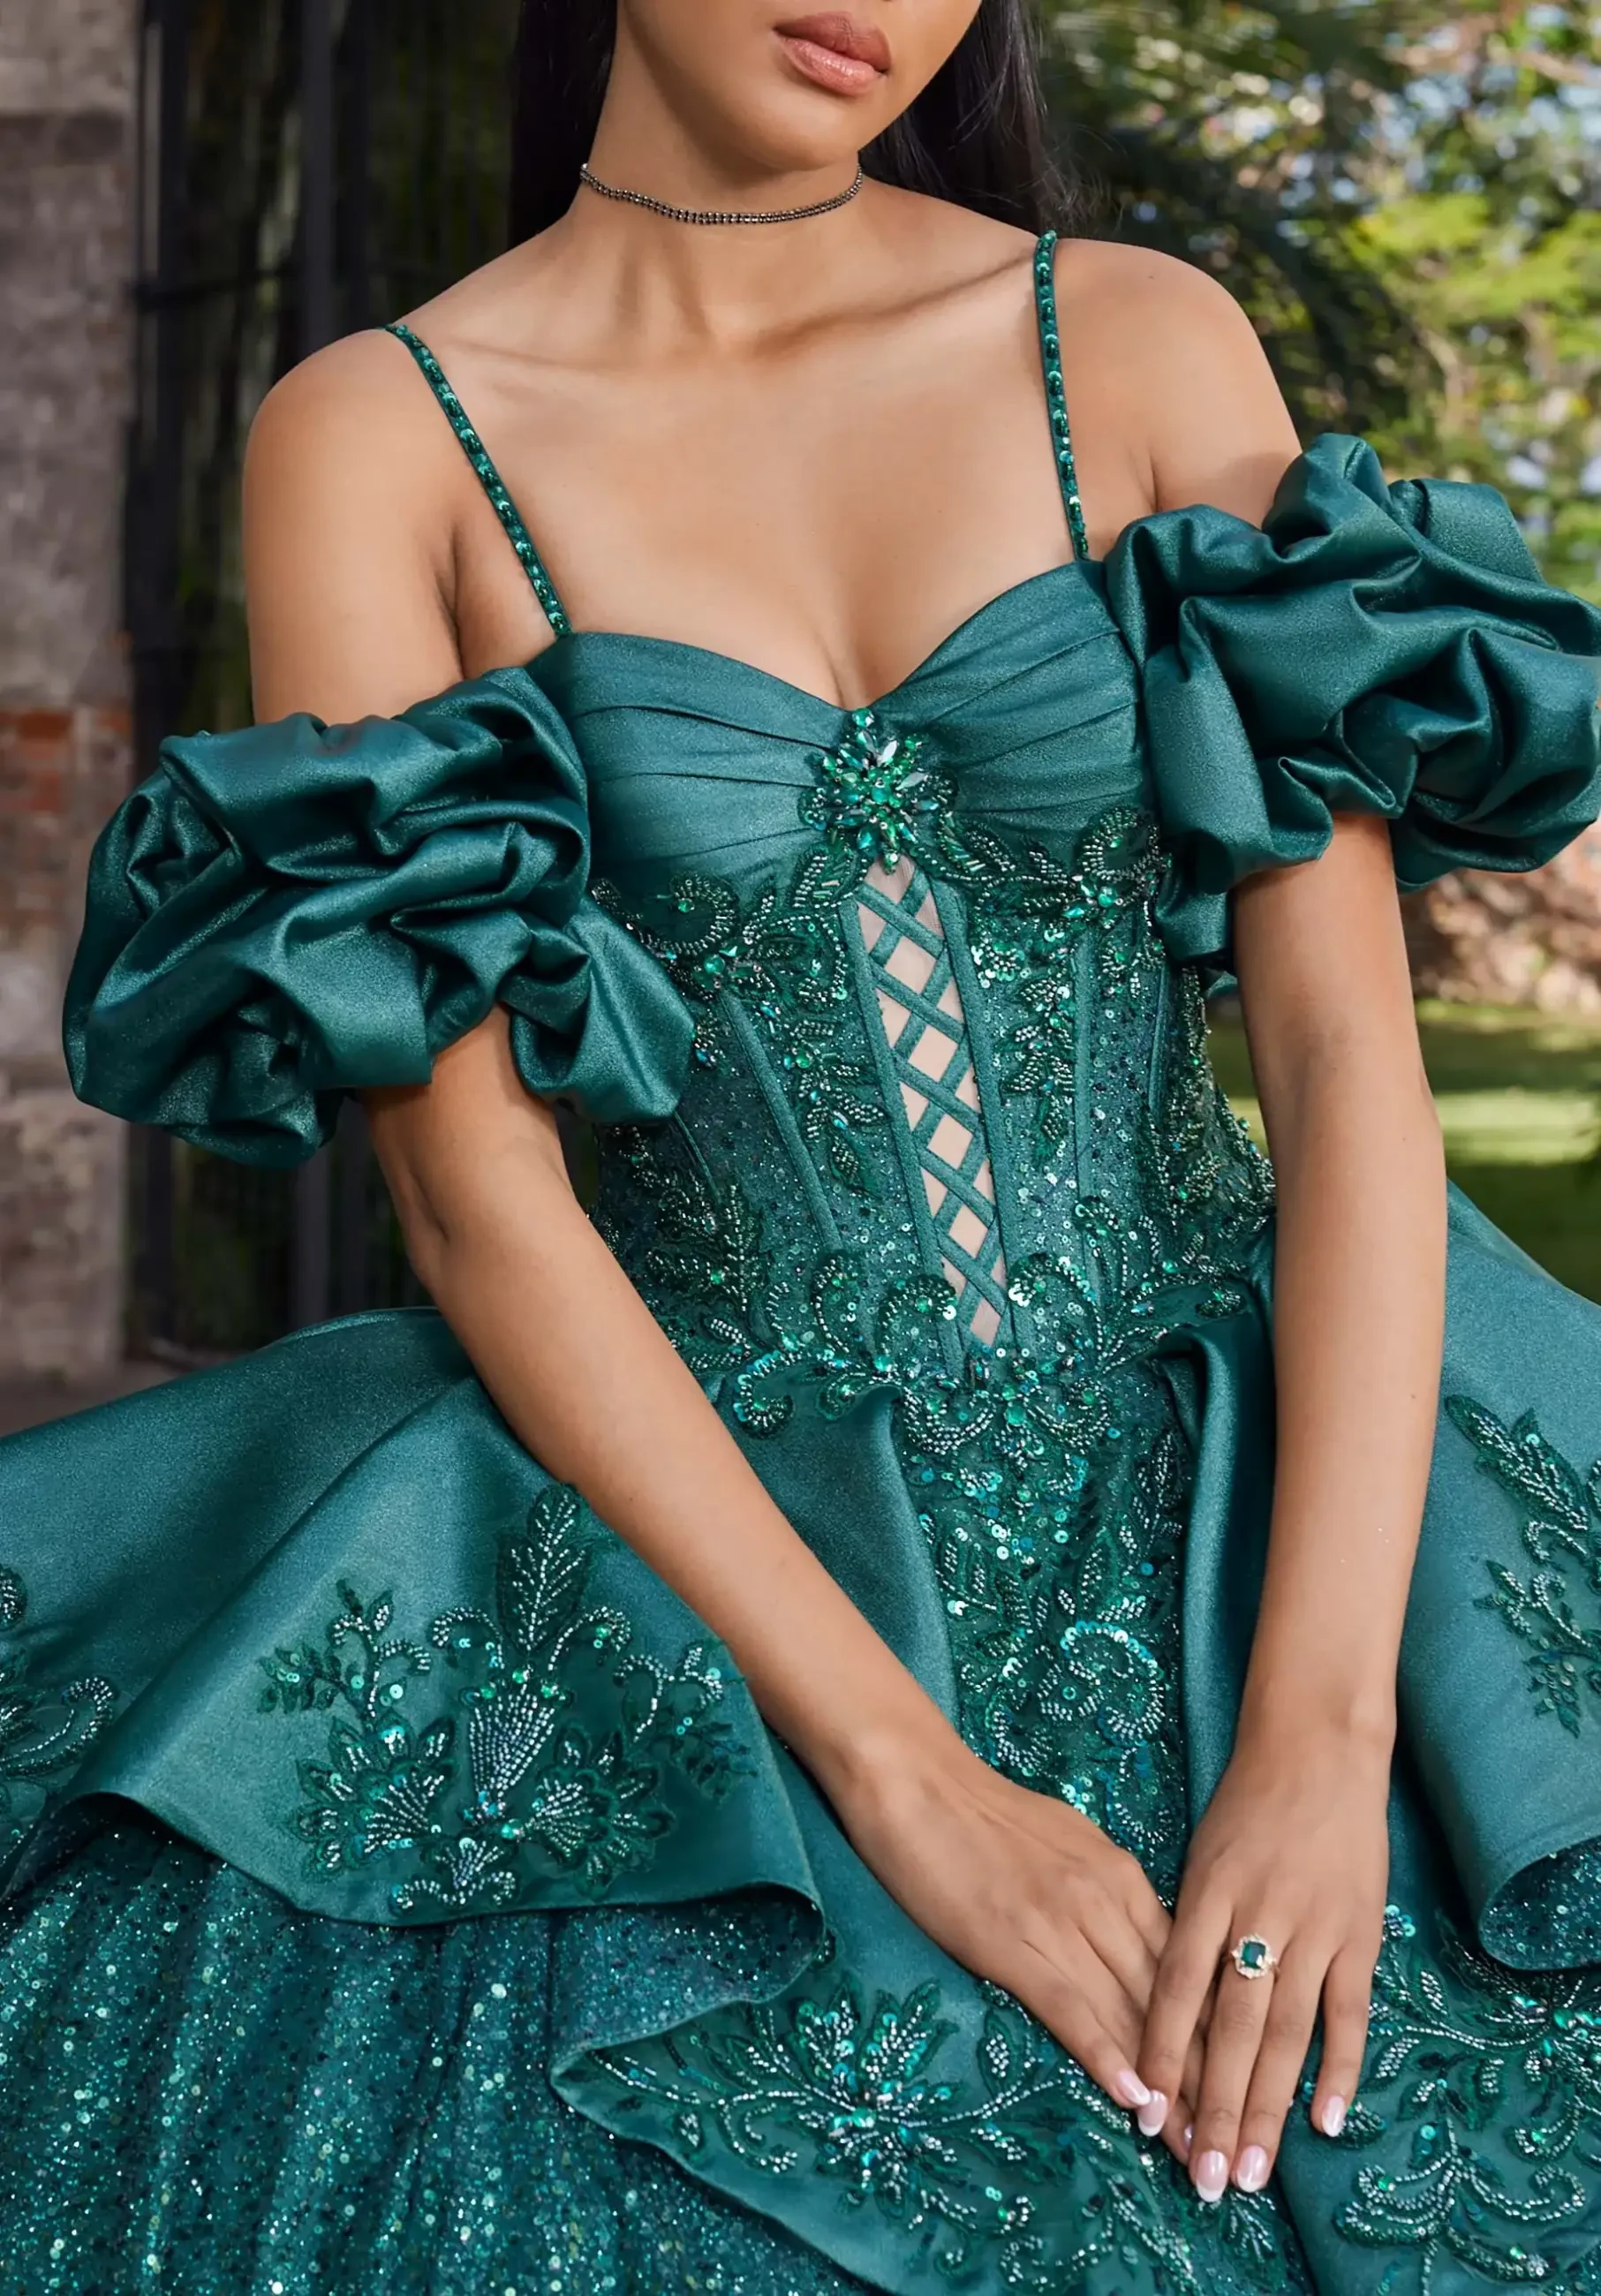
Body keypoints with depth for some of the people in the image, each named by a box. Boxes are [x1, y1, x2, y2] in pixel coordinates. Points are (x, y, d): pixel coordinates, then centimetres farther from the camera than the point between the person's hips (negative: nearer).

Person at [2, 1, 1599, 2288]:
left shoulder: (1150, 345, 0)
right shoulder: (374, 441, -4)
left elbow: (1351, 1044, -6)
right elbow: (475, 1186, -10)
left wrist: (1324, 1717, -17)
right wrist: (897, 1760, -17)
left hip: (1240, 1504, 2)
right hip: (701, 1547, -1)